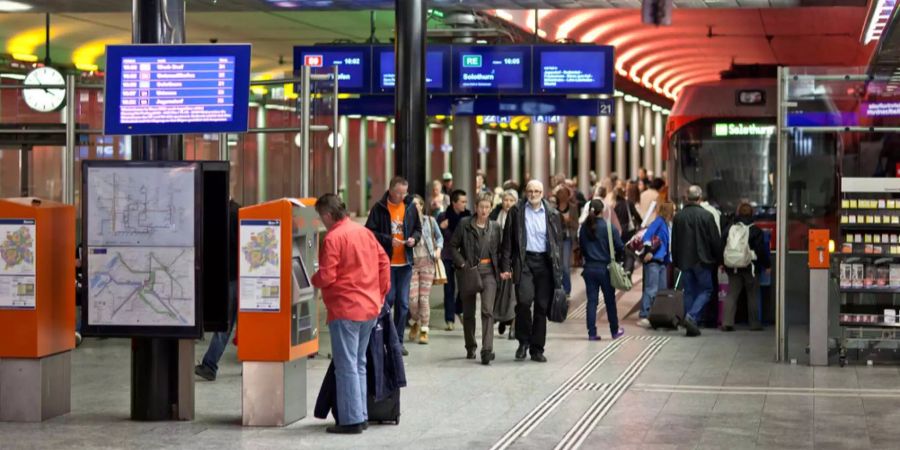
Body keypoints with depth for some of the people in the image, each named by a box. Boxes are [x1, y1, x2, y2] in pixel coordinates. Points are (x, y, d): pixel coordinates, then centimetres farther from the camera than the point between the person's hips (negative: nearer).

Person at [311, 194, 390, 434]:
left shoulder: (333, 238, -14)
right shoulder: (365, 232, 10)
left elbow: (326, 276, -17)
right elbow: (384, 263, 12)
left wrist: (313, 280, 4)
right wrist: (380, 294, 18)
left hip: (345, 310, -8)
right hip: (370, 307, 8)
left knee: (346, 366, -3)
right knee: (359, 363, 16)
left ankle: (351, 420, -3)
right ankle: (361, 415, 19)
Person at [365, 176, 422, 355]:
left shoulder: (410, 208, 6)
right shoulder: (379, 208, -7)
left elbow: (418, 229, 17)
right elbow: (370, 232, -7)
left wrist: (414, 238, -4)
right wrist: (388, 240, -18)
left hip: (405, 262, 4)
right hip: (385, 262, -4)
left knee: (403, 303, 7)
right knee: (387, 300, -5)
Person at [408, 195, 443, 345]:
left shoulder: (430, 221, 6)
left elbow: (439, 237, 18)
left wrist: (438, 249, 1)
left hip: (427, 261, 1)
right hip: (412, 262, -1)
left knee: (424, 298, -3)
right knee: (412, 298, -6)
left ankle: (424, 330, 9)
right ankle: (416, 322, 24)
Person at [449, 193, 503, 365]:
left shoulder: (495, 227, 7)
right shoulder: (464, 224, 1)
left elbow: (500, 250, 14)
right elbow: (453, 246, 3)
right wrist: (462, 264, -8)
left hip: (488, 273, 0)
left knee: (488, 311, -14)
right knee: (468, 312, 10)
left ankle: (487, 350, -18)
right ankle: (470, 348, 26)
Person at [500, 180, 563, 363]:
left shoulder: (552, 215, 9)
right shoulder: (516, 212, 6)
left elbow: (557, 243, 11)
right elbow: (508, 240, 5)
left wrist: (558, 271, 5)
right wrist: (506, 266, -3)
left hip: (544, 262, 2)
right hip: (524, 260, -2)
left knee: (542, 307, 3)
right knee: (524, 300, -18)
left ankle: (537, 349, 12)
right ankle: (523, 341, 1)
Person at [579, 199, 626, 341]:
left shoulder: (584, 227, -3)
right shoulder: (608, 227, -14)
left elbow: (581, 245, 8)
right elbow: (620, 247, -12)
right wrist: (617, 258, 8)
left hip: (589, 268, 3)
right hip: (605, 268, -3)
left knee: (591, 301, 6)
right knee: (610, 301, 10)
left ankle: (592, 333, 3)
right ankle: (614, 331, 21)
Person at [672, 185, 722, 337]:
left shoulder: (678, 217, 1)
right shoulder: (706, 216, -10)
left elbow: (674, 242, 8)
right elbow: (715, 241, -7)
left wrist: (676, 261, 17)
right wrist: (717, 259, 6)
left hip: (684, 261, 4)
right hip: (702, 261, -4)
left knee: (689, 292, 11)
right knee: (705, 290, 7)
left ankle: (691, 326, 10)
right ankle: (692, 316, -13)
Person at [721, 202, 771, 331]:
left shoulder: (729, 229, 4)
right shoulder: (755, 231, -7)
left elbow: (722, 247, 8)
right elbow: (762, 250, -7)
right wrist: (767, 264, 3)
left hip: (732, 267, 3)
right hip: (750, 267, -3)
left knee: (731, 295, 4)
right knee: (753, 295, 7)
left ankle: (727, 322, -7)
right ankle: (754, 323, 9)